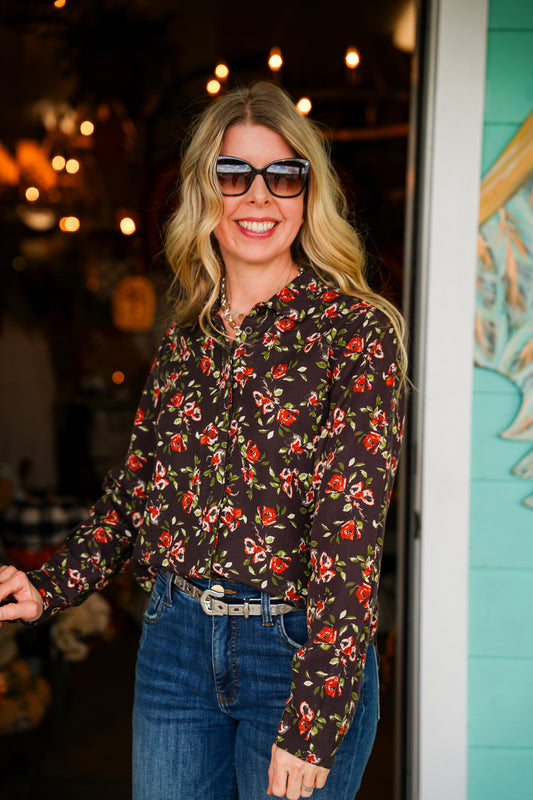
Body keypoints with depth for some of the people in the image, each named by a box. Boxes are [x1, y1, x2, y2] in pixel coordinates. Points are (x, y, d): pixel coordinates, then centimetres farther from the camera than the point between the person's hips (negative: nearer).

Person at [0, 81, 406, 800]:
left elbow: (351, 526, -16)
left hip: (300, 647, -4)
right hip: (175, 642, 5)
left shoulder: (354, 329, -10)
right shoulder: (186, 336, 7)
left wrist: (314, 717, -20)